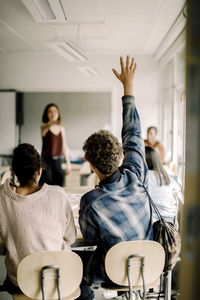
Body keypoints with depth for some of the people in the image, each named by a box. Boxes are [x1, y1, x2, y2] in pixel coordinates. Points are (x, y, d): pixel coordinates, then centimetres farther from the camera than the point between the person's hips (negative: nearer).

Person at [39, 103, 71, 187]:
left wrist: (68, 163, 13)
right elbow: (43, 132, -30)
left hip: (59, 161, 4)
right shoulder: (44, 126, -4)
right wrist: (50, 124, -53)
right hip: (47, 161, -4)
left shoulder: (61, 128, 10)